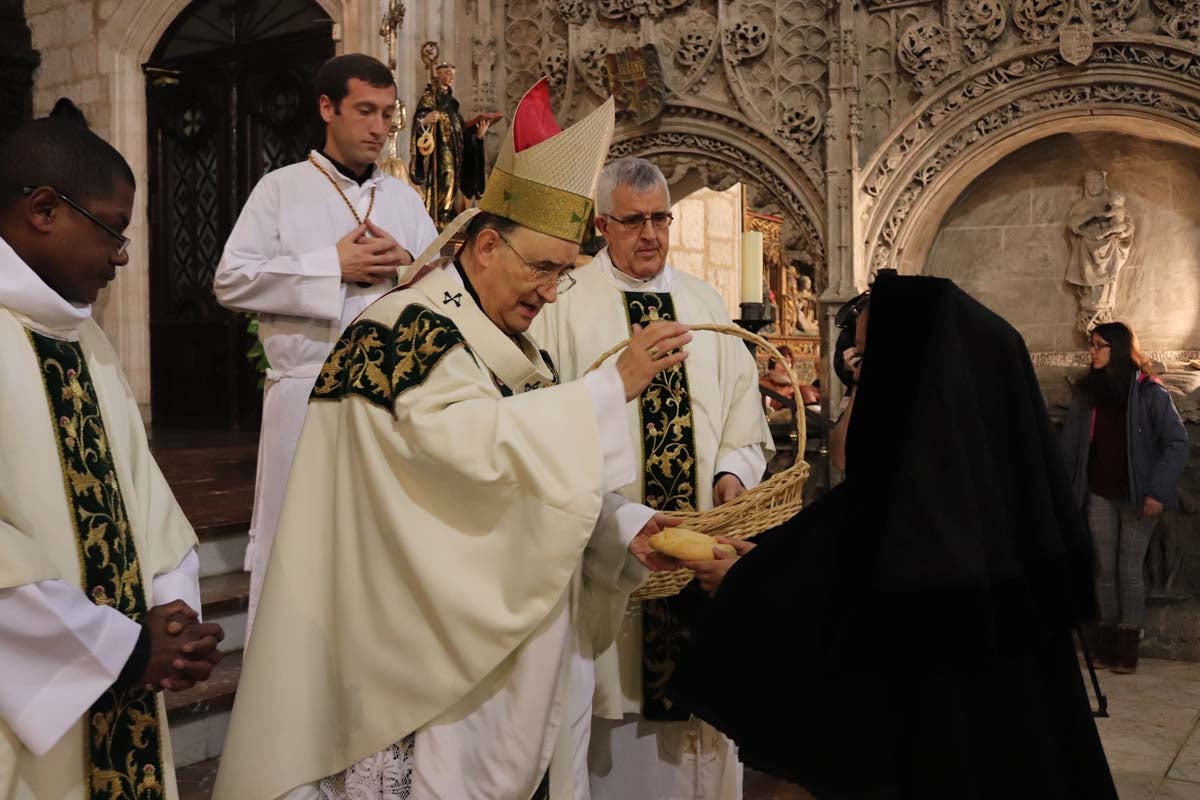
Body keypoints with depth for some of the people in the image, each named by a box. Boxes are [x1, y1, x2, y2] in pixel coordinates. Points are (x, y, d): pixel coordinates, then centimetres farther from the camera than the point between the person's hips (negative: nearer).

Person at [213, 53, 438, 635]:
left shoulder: (405, 198, 14)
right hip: (306, 393, -3)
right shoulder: (281, 188, 3)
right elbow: (231, 281, -6)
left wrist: (405, 265, -8)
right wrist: (334, 265, -11)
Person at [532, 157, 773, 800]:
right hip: (611, 550, -4)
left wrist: (733, 471, -6)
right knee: (615, 711, 5)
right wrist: (625, 518, -19)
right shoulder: (566, 310, -5)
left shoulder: (705, 306, 11)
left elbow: (742, 410, 13)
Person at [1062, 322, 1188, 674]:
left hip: (1138, 496, -4)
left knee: (1129, 570, -1)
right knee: (1104, 568, 6)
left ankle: (1128, 648, 6)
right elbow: (1069, 446, 5)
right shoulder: (1086, 392, 5)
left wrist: (1157, 491, -17)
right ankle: (1106, 644, 12)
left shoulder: (1150, 393, -7)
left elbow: (1177, 443, -10)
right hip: (1099, 494, 4)